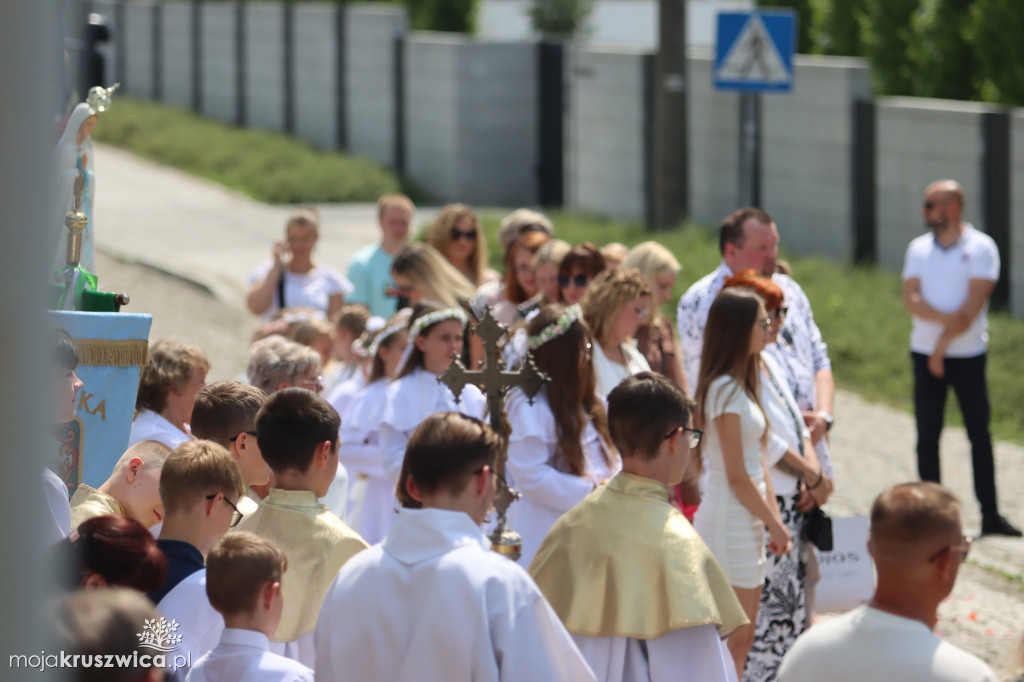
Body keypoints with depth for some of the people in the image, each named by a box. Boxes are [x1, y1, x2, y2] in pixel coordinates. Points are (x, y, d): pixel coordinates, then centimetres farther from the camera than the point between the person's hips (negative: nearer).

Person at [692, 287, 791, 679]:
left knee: (742, 638, 13)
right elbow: (736, 475, -17)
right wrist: (773, 523, -9)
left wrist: (773, 518, 8)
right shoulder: (725, 390, -17)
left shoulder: (741, 386, 13)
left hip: (746, 525, 10)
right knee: (732, 637, -5)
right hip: (728, 525, -10)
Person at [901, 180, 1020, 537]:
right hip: (925, 353, 3)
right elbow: (910, 299, -4)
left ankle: (990, 514, 5)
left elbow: (973, 304, -12)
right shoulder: (919, 249, 8)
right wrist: (945, 318, -19)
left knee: (980, 435, 0)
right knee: (927, 436, 3)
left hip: (969, 355, -3)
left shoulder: (981, 247, -4)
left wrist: (944, 343, -14)